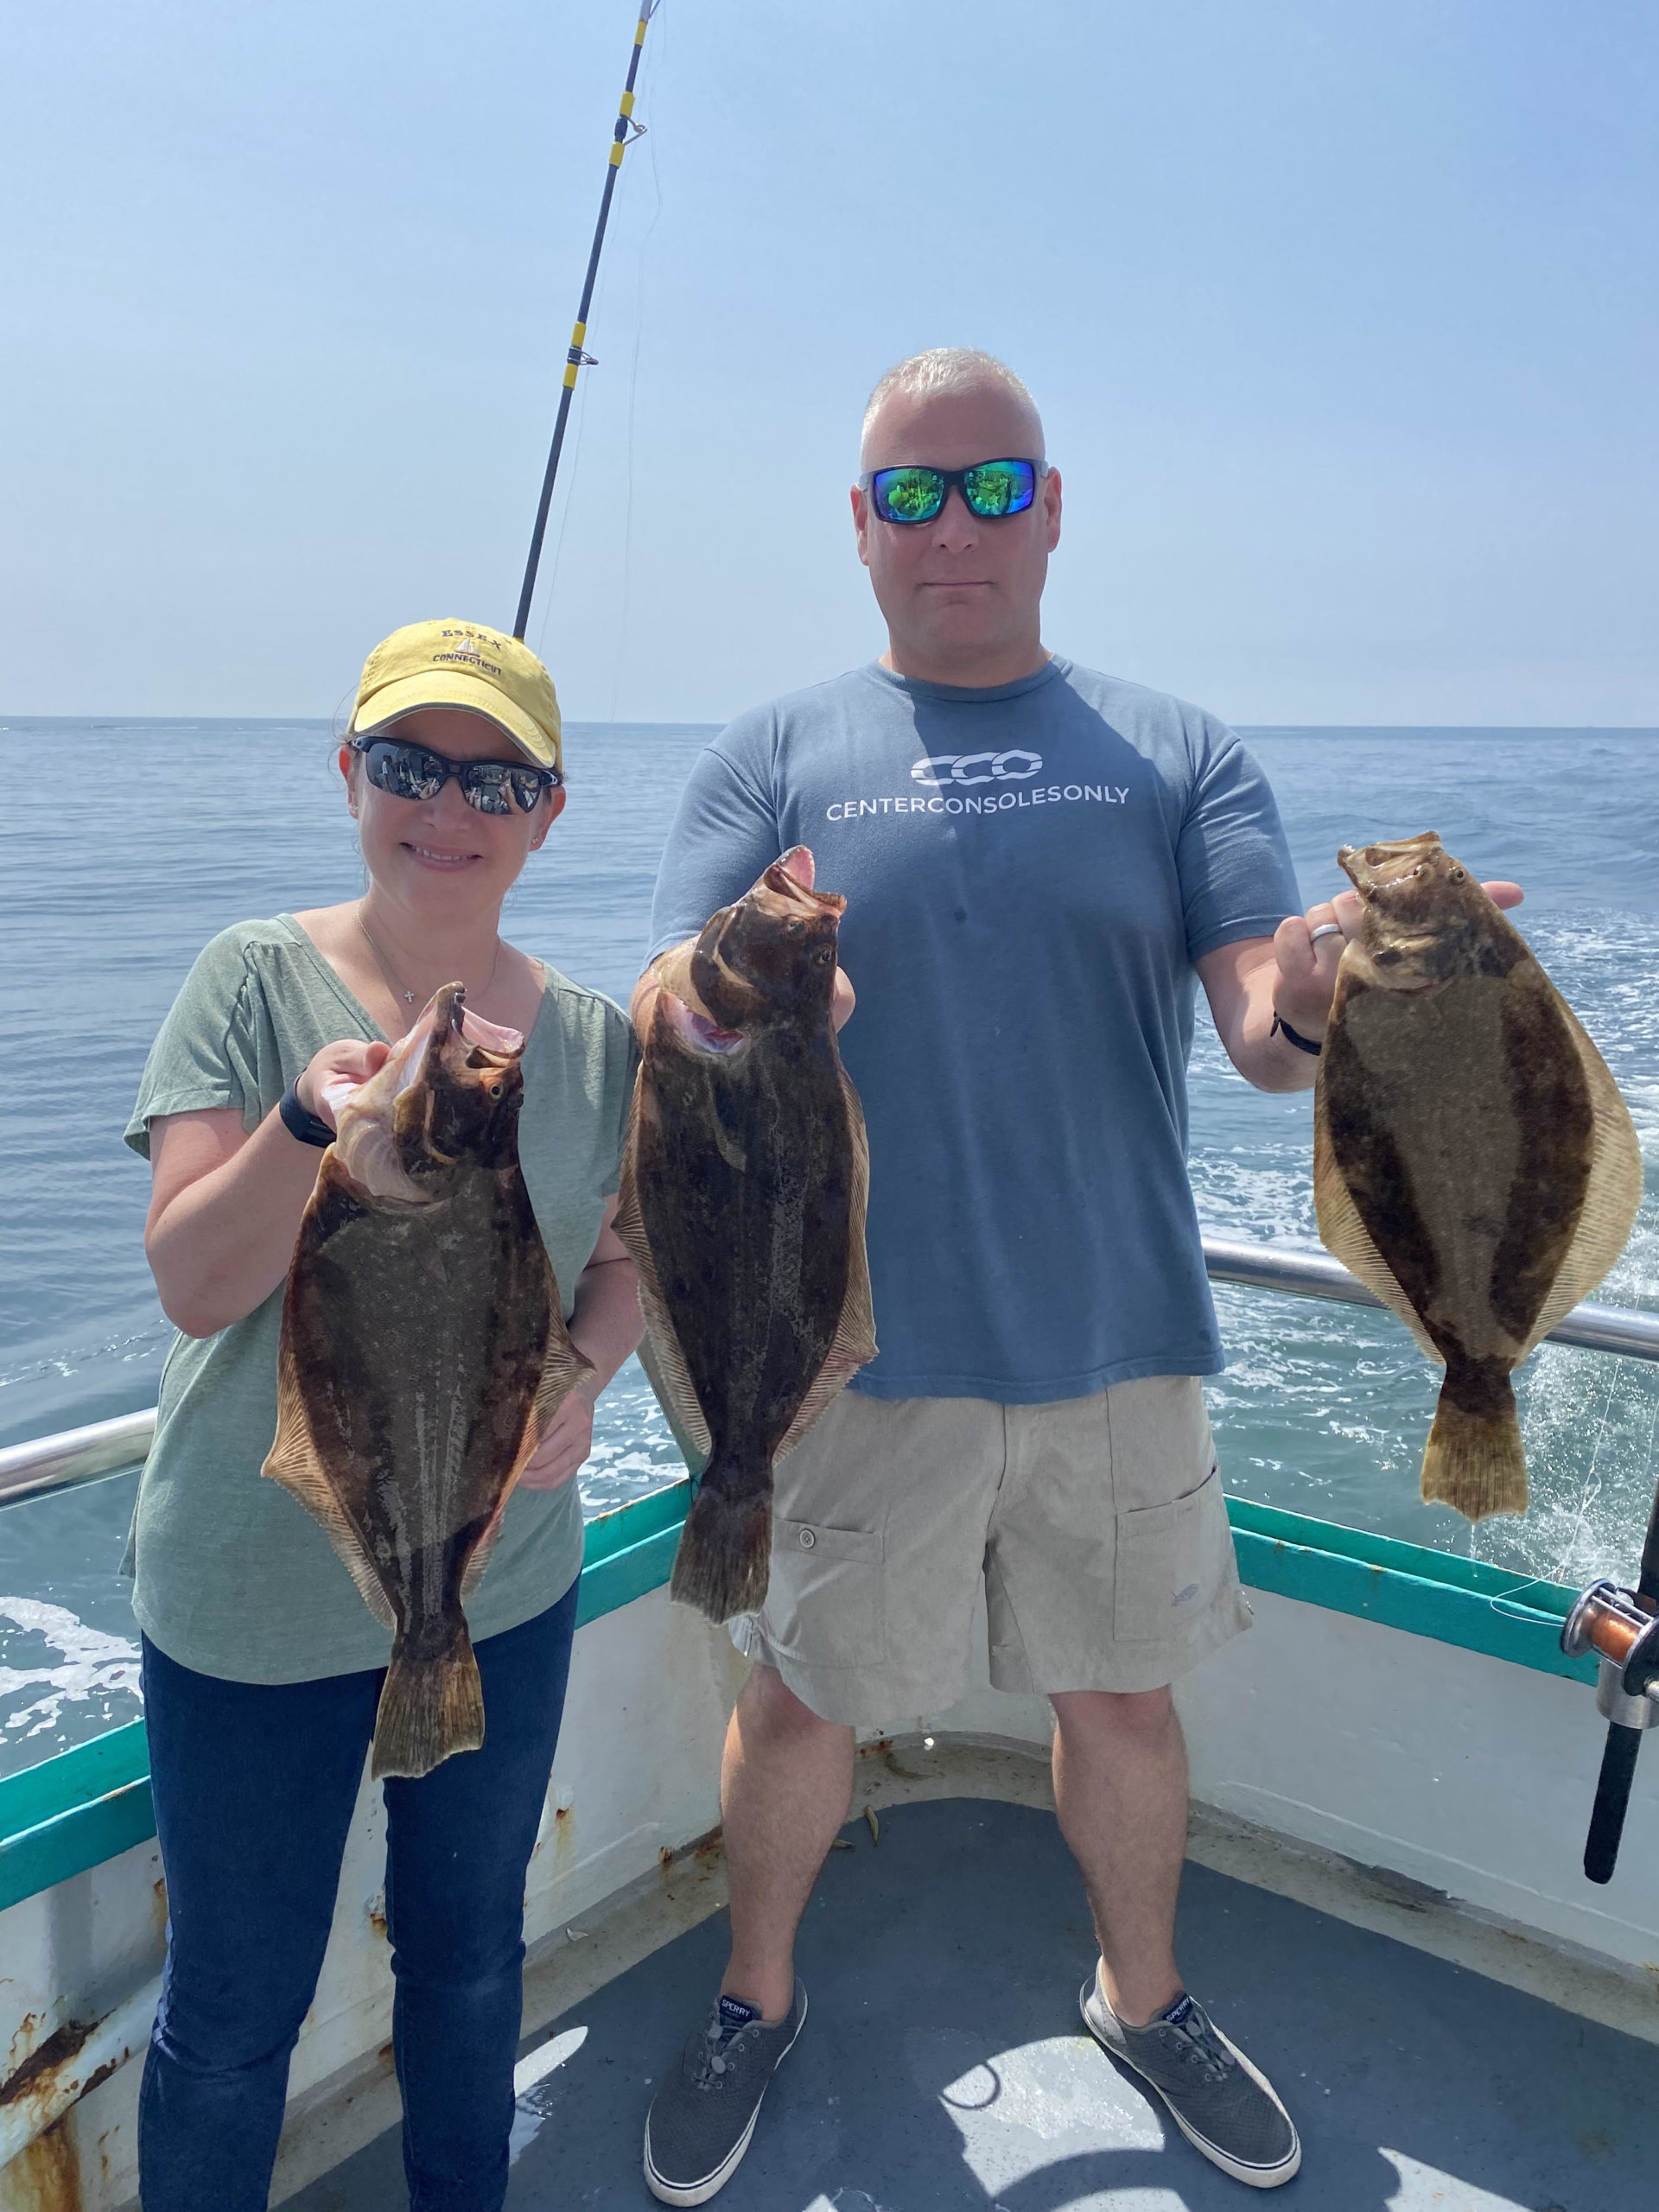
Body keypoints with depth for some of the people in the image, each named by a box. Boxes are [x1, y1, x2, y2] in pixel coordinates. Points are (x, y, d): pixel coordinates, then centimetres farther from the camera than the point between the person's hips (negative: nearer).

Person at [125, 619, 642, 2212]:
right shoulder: (256, 978, -11)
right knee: (234, 2011, 15)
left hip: (505, 1579, 3)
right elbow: (192, 1286, -16)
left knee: (470, 1957, 24)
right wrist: (310, 1119, -34)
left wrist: (582, 1378, -12)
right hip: (255, 1593, -3)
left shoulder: (592, 1037, -3)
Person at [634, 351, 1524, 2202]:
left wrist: (1318, 998, -30)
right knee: (798, 1708, 13)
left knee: (1121, 1701, 17)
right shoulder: (772, 762, 1)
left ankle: (1143, 1995, 46)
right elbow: (660, 1016, -10)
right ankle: (756, 2001, 43)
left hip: (1117, 1348, 2)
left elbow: (1264, 1024, -6)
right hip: (851, 1349, -1)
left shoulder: (1174, 754, 4)